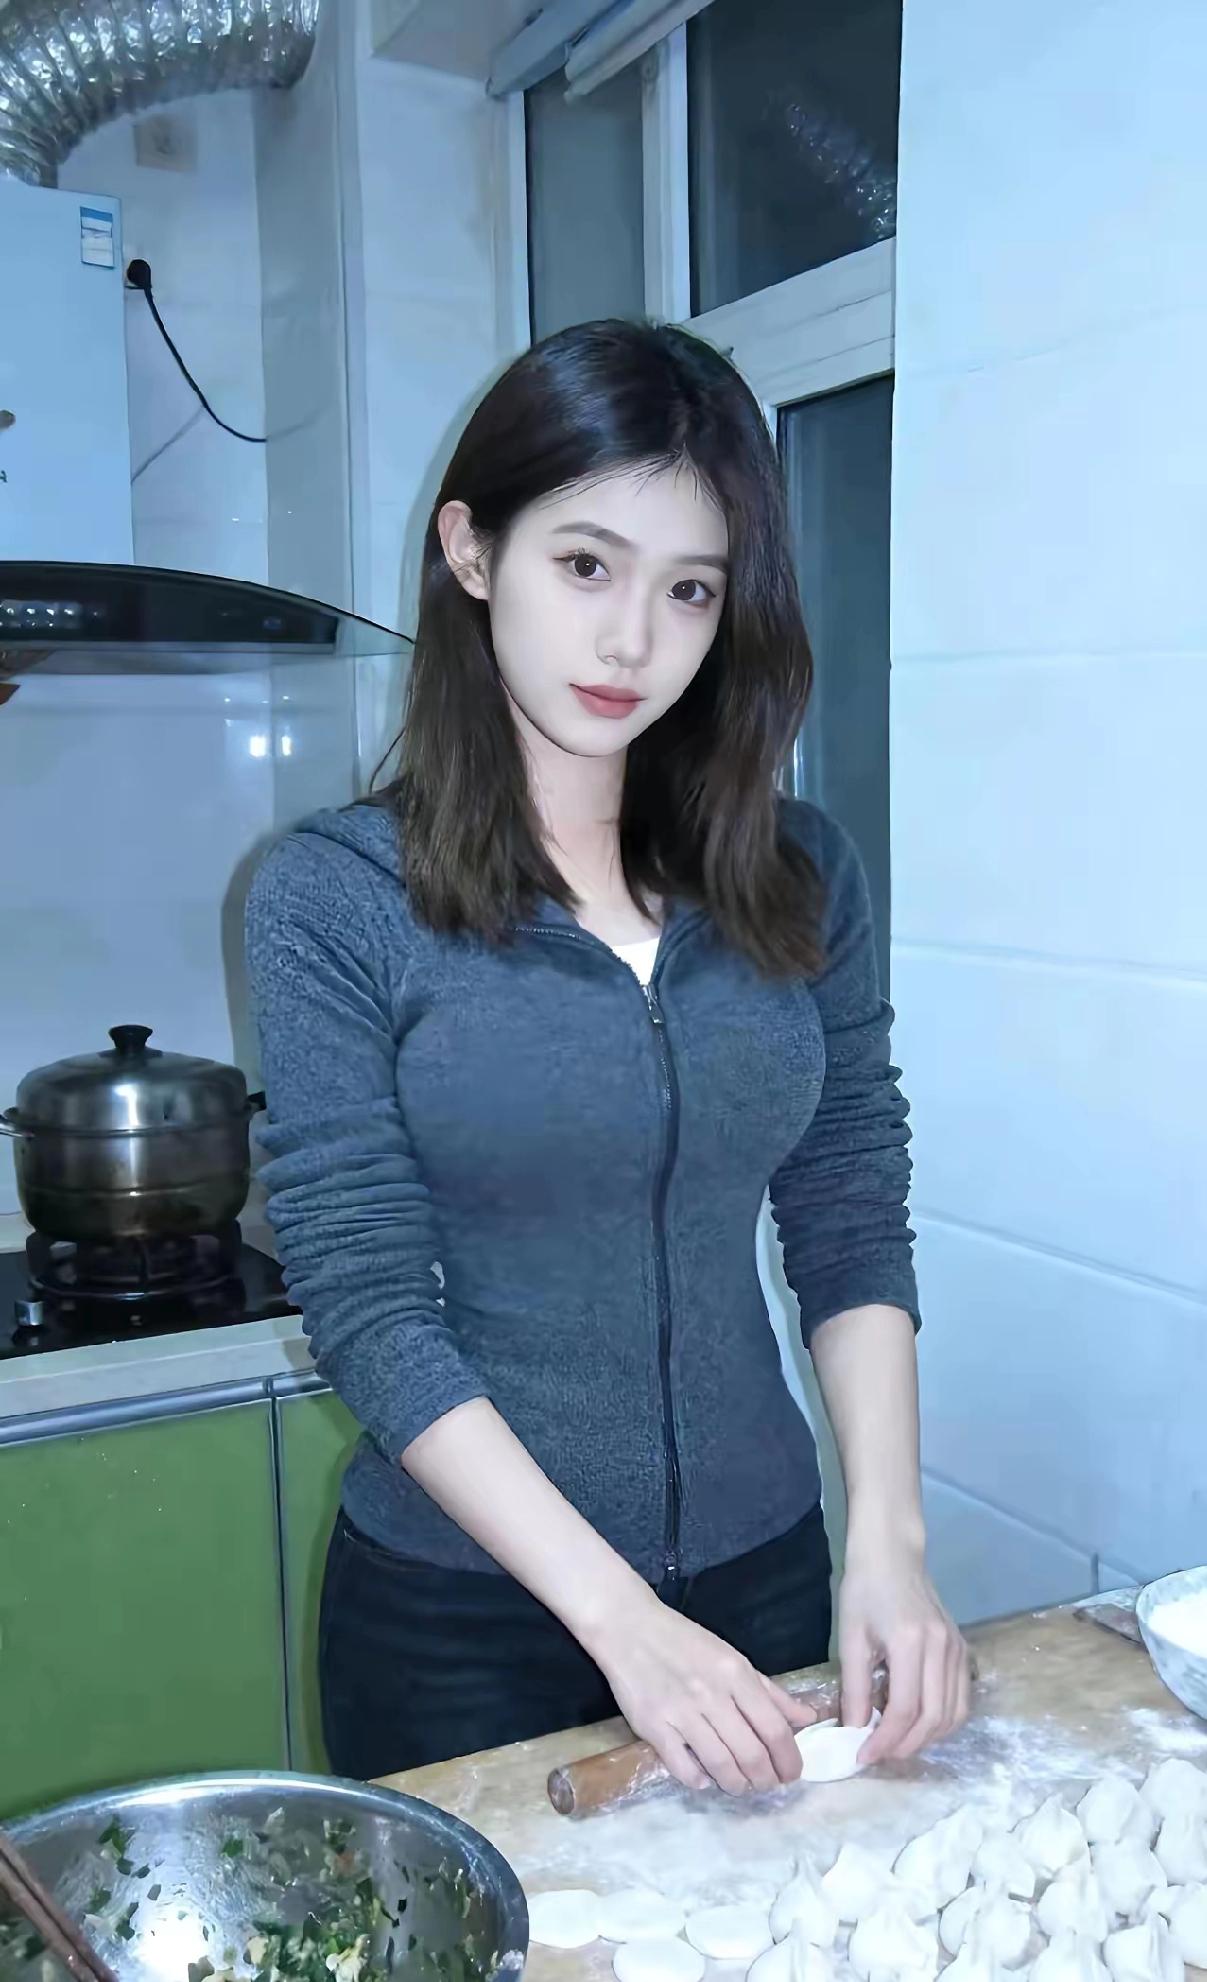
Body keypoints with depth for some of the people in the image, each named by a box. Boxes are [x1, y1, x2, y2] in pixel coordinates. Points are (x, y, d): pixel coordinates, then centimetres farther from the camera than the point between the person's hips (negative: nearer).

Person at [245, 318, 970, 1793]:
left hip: (763, 1573, 4)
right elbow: (370, 1312, -15)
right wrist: (622, 1619, -20)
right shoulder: (331, 896, -13)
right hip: (461, 1614, -3)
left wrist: (888, 1539, -11)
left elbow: (852, 1224, 0)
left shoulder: (796, 876, -2)